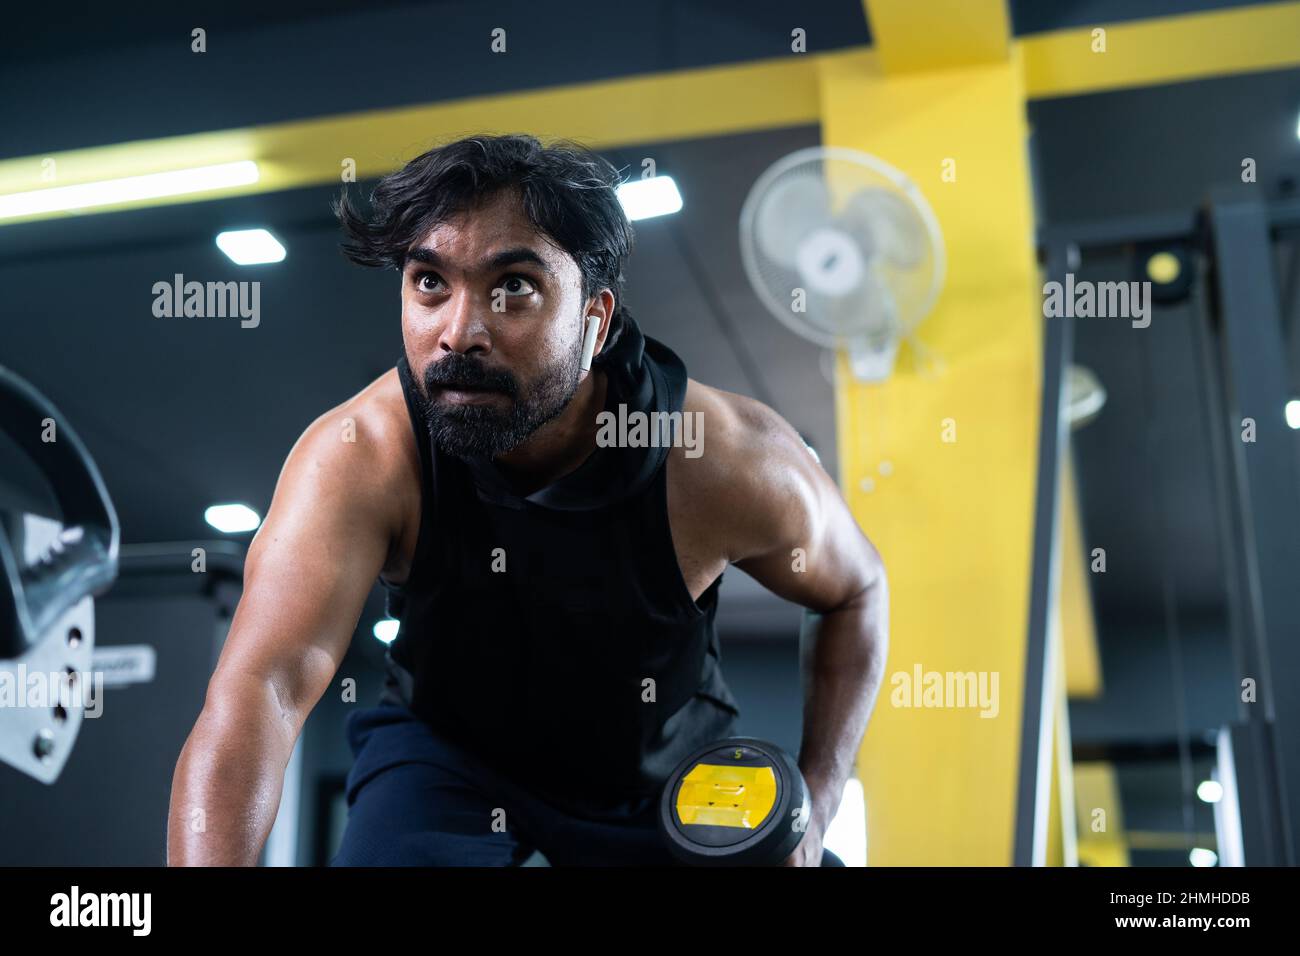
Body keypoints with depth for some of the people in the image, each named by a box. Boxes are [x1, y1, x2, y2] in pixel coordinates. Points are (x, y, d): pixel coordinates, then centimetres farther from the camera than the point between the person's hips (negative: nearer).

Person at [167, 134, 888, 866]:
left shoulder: (730, 462, -28)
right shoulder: (359, 458, -33)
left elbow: (857, 589, -8)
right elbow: (258, 687, -45)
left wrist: (813, 810, -15)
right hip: (446, 747, -2)